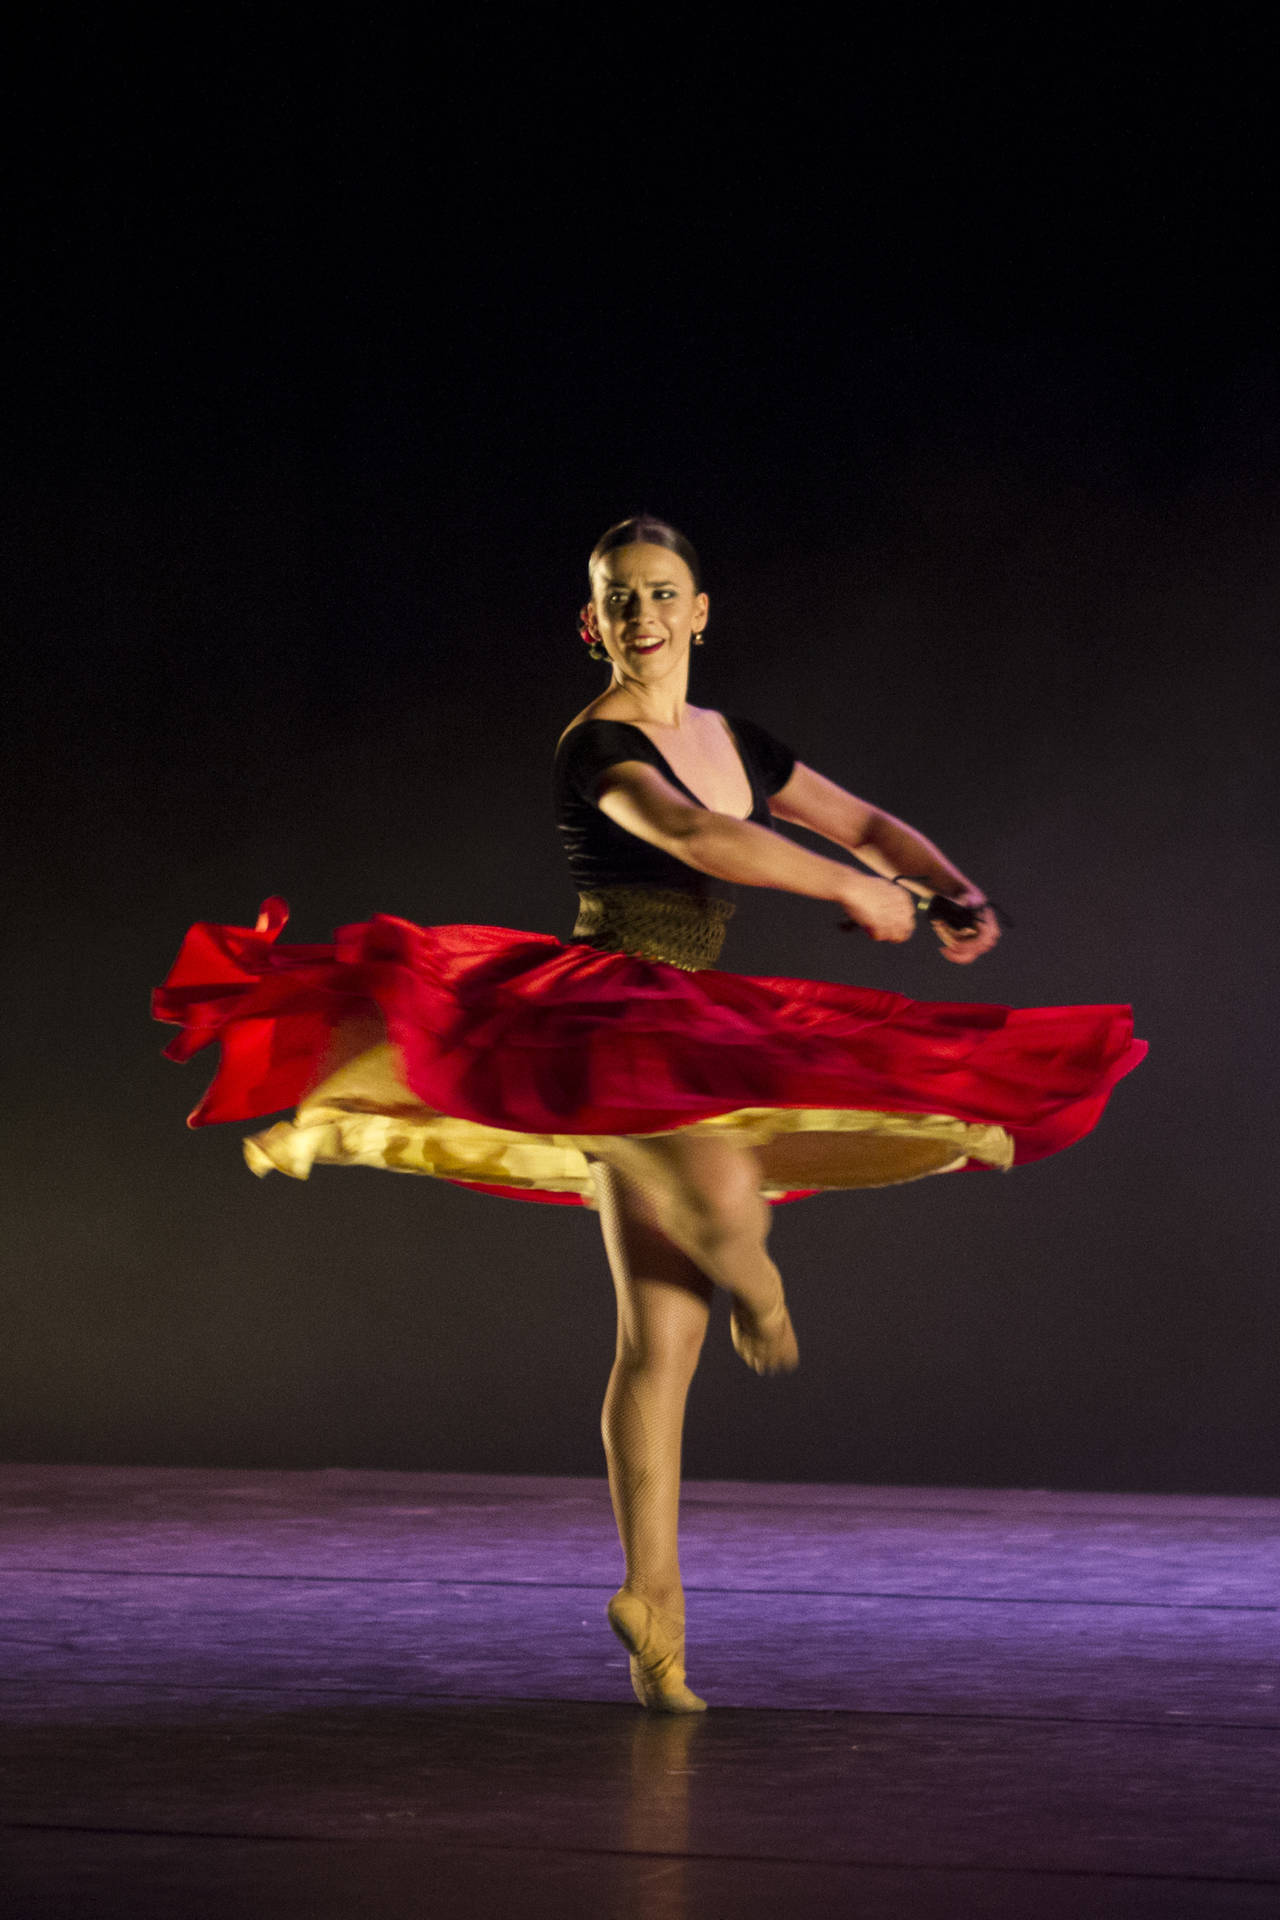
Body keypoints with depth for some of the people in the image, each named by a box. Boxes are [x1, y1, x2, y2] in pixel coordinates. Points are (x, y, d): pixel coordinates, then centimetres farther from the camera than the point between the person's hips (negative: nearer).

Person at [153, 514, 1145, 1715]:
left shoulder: (736, 743, 15)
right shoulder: (597, 747, -9)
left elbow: (867, 824, 22)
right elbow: (692, 836, -26)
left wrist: (962, 898, 5)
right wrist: (853, 891, -20)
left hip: (691, 1042, 7)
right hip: (601, 1021, -7)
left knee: (662, 1340, 5)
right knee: (722, 1195, -40)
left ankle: (651, 1605, 9)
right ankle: (741, 1278, -5)